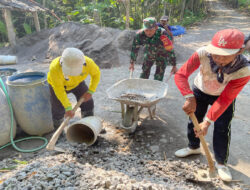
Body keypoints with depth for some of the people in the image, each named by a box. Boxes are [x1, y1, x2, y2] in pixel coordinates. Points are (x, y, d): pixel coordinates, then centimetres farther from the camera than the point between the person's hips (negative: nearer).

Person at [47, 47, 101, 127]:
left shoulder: (88, 63, -35)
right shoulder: (55, 68, -41)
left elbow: (96, 73, -14)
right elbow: (59, 89, -32)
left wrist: (90, 91, -20)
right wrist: (68, 108, -34)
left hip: (77, 82, 2)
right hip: (57, 84, -2)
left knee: (87, 103, -1)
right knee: (58, 110, 4)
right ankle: (58, 128, 32)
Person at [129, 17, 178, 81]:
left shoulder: (162, 34, -38)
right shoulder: (140, 34, -27)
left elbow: (170, 50, -30)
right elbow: (134, 49, -12)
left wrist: (174, 66, -23)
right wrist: (132, 63, -2)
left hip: (162, 55, -3)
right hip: (149, 54, 3)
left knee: (158, 78, -6)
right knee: (144, 75, 8)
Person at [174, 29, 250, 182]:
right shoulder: (203, 54, -37)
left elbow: (225, 99, -30)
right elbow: (181, 75, -36)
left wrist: (208, 121, -34)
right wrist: (190, 98, -50)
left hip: (224, 96, -1)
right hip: (200, 91, 2)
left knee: (223, 129, -2)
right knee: (194, 120, 11)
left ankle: (221, 163, 20)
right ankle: (194, 147, 39)